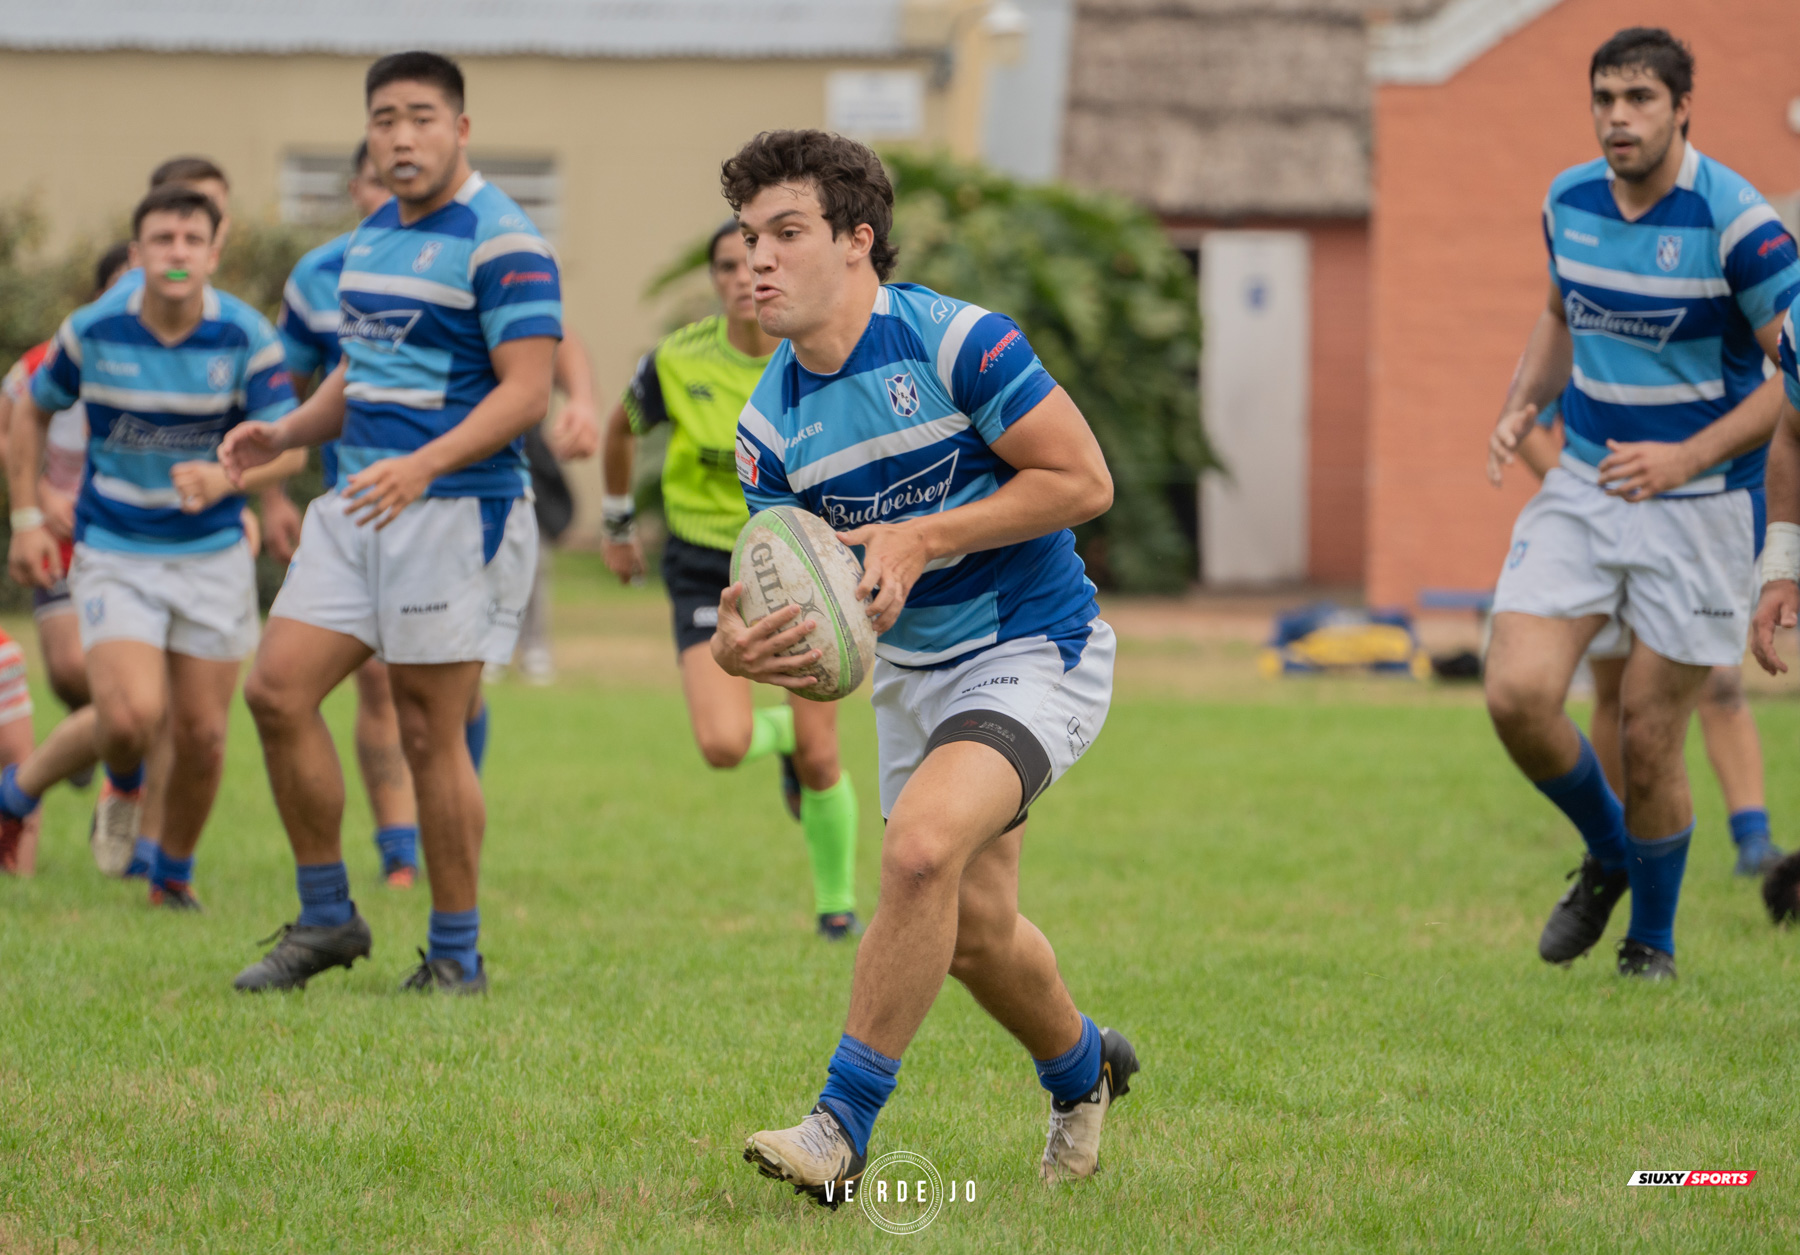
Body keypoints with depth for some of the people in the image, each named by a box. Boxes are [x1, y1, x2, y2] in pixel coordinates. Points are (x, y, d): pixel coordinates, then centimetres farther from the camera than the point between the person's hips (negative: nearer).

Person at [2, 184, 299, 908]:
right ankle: (123, 783, 16)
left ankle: (173, 877, 25)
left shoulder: (247, 337, -11)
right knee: (132, 716, -21)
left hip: (213, 553, 1)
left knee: (202, 734, 2)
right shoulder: (93, 330, -9)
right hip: (114, 552, -1)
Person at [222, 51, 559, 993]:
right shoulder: (371, 236, 14)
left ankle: (456, 958, 8)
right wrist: (286, 433, 7)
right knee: (277, 691, 0)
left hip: (455, 514, -8)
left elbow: (526, 390, -18)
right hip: (355, 505, 8)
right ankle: (325, 918, 12)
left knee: (429, 735, -4)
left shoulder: (501, 243, -12)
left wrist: (423, 465, -31)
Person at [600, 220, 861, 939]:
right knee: (724, 746, -18)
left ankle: (837, 901, 26)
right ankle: (781, 735, 22)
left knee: (818, 760, -1)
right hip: (707, 569, 0)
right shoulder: (677, 364, -12)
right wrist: (617, 525, 18)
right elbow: (623, 426, 9)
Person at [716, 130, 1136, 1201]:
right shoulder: (772, 421, -3)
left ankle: (845, 1130, -20)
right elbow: (792, 582, 0)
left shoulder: (959, 342, -20)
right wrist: (740, 643, -24)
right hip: (913, 671, 7)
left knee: (921, 849, -28)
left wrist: (921, 539, -24)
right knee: (972, 925, 14)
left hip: (1034, 651, -7)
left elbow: (1083, 479, -18)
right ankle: (1083, 1071, 45)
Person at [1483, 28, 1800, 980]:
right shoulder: (1569, 202, 1)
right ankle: (1606, 858, 19)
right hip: (1582, 488, 5)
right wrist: (1522, 406, 2)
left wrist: (1686, 457, -23)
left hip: (1698, 505, -5)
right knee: (1518, 695, -11)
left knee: (1647, 745, -1)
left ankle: (1652, 942, 24)